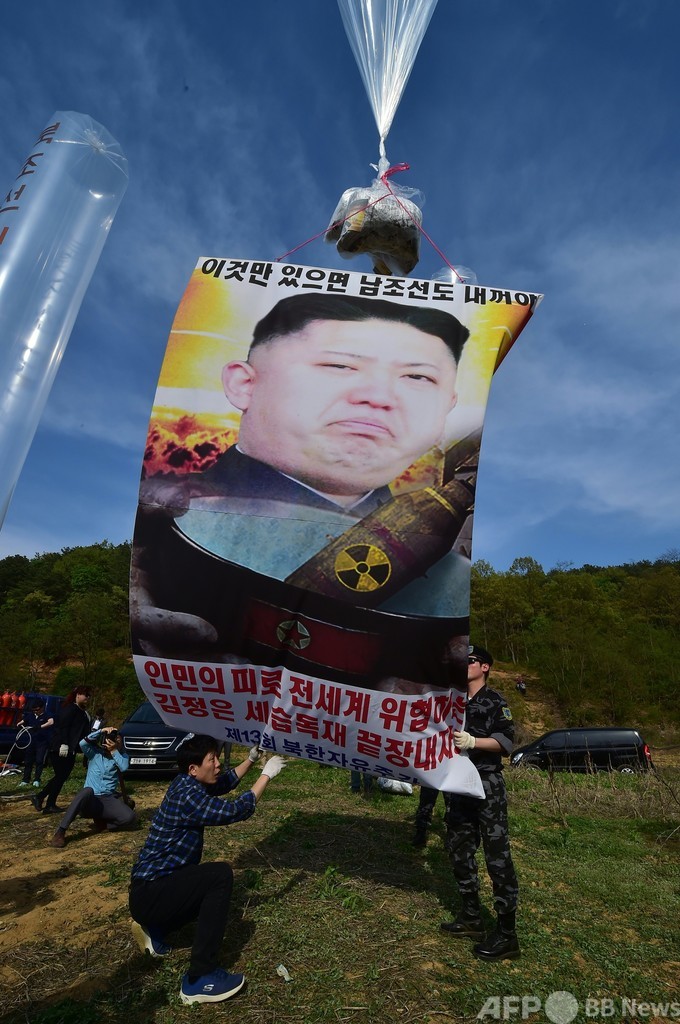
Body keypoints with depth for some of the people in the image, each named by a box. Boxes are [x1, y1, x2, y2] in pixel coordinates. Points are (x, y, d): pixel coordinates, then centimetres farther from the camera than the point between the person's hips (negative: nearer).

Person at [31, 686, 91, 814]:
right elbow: (63, 727, -20)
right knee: (60, 776, -7)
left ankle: (50, 805, 14)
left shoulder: (82, 712, 16)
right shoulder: (70, 708, -12)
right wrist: (64, 744, -25)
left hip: (70, 750, 9)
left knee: (61, 777, 9)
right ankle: (38, 797, 6)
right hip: (60, 749, -9)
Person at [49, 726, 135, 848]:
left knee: (130, 818, -26)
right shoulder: (94, 753, 5)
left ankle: (102, 822, 3)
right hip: (88, 800, -2)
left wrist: (114, 751, -14)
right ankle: (60, 832, -34)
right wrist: (101, 731, -18)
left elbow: (124, 767, -14)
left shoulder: (121, 756, 8)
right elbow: (83, 743, -16)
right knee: (87, 790, -40)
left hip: (108, 800, 2)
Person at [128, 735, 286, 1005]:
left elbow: (225, 782, 18)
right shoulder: (187, 796, -26)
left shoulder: (187, 783, 3)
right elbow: (235, 811, -29)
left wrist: (251, 759, 7)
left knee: (212, 890, 24)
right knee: (220, 875, -24)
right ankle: (199, 979, -18)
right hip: (148, 894, -10)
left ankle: (154, 928, 22)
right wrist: (267, 774, -21)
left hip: (154, 886, 10)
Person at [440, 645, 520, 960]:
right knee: (459, 852, 13)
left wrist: (473, 742, -26)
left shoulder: (494, 701, -5)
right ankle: (471, 918, 28)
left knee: (497, 856, -4)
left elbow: (507, 740, -15)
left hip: (487, 786, -7)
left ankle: (506, 935, 6)